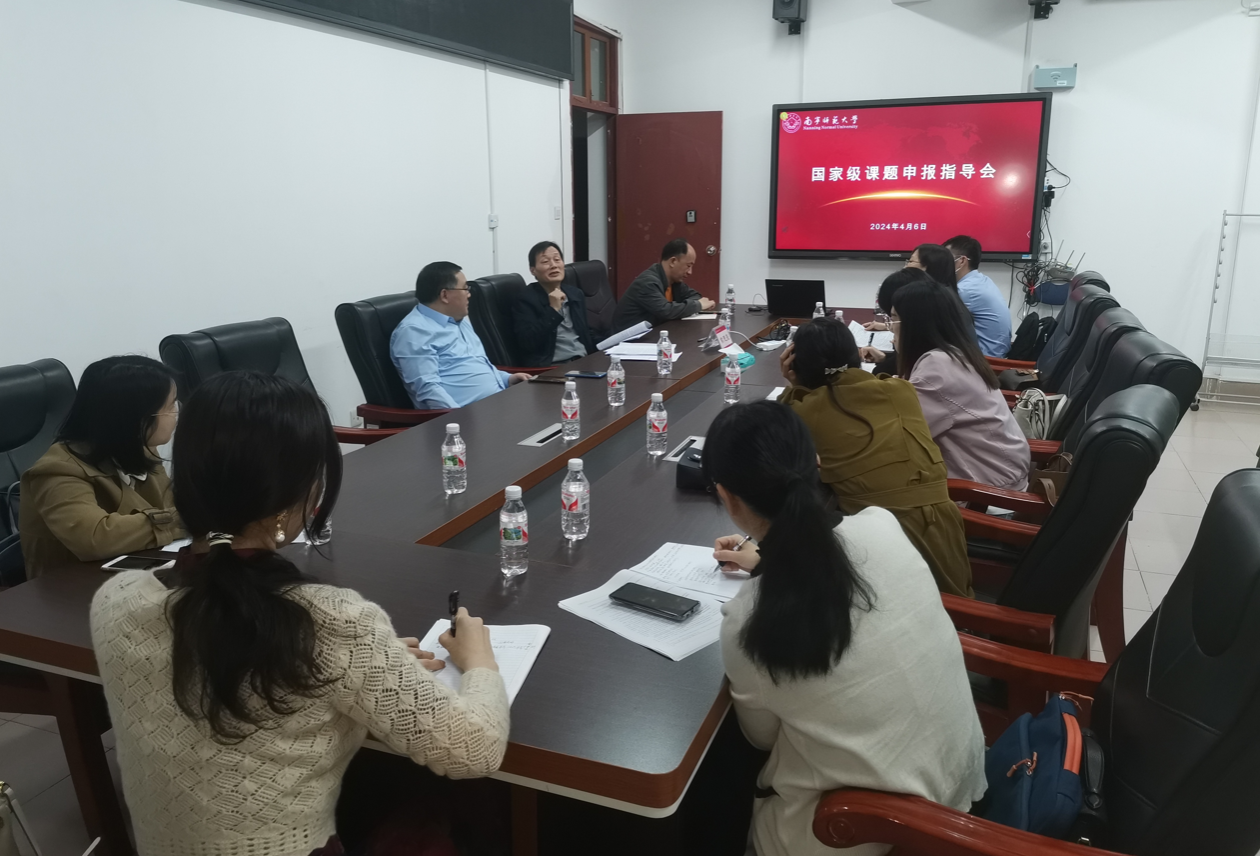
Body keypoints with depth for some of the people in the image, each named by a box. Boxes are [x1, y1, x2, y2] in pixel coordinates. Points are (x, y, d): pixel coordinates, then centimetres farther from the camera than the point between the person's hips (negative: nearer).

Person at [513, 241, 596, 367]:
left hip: (584, 361, 7)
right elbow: (526, 343, -16)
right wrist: (553, 310, -15)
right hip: (551, 368, -6)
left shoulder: (576, 294, 16)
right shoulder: (525, 300, -3)